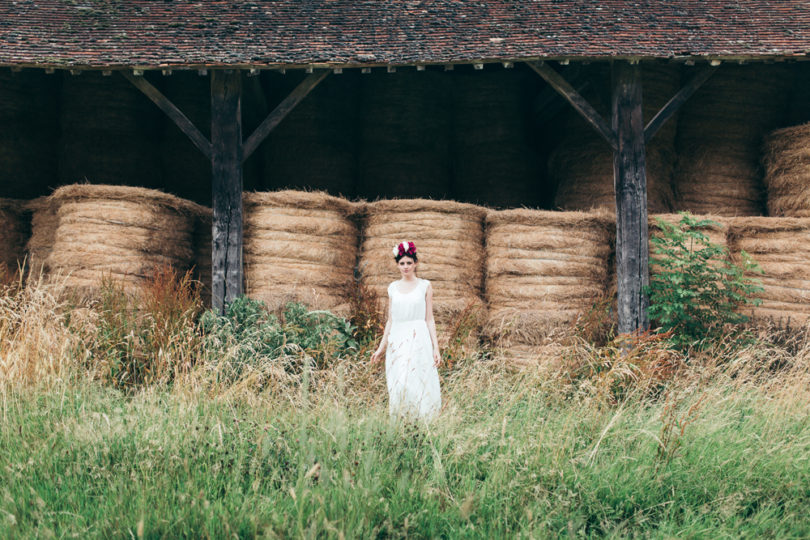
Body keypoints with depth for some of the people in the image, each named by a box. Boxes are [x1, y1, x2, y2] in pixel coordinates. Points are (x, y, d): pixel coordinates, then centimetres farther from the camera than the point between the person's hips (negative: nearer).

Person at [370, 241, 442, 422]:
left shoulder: (425, 286, 4)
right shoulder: (393, 288, 12)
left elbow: (429, 319, 3)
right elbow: (390, 320, 16)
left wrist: (436, 347, -4)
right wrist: (381, 347, 13)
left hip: (418, 340, -3)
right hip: (397, 341, 3)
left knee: (415, 384, -10)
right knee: (397, 385, 0)